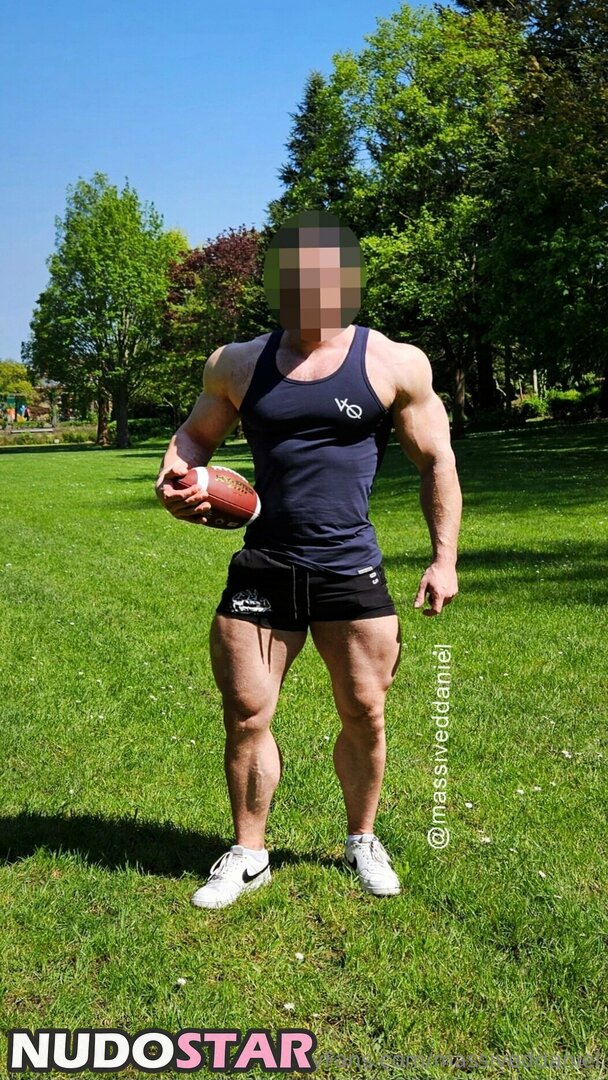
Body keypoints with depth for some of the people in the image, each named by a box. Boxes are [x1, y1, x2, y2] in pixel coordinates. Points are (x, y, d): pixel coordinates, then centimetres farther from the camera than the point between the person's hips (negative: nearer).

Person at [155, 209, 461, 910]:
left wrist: (444, 557, -1)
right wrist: (176, 474, -5)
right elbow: (196, 434, 19)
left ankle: (362, 842, 32)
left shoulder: (394, 364, 0)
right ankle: (247, 856, 25)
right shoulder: (238, 364, 7)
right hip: (261, 569, 2)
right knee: (245, 716, 4)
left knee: (365, 715, 7)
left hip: (351, 570, -1)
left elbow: (437, 462, 5)